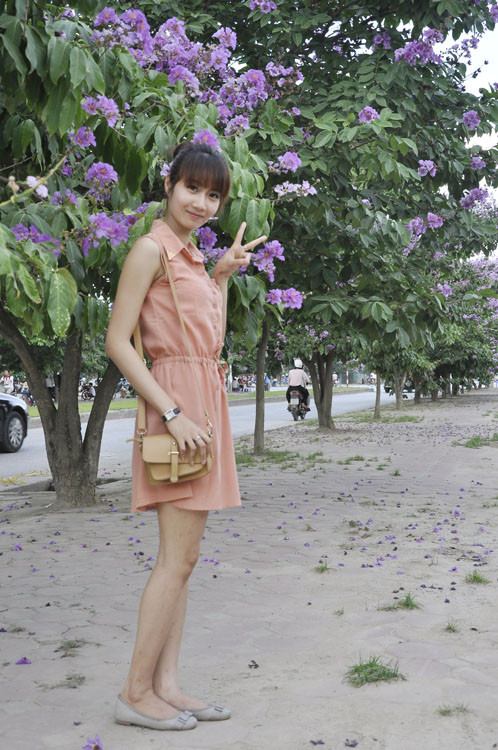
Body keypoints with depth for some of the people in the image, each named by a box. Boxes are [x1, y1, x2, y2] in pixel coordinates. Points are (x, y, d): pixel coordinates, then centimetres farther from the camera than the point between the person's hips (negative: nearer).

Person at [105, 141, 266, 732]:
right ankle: (136, 692, 3)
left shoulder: (190, 256, 19)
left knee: (182, 557, 8)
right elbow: (117, 342, -14)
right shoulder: (152, 248, -7)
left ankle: (165, 684, 15)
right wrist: (172, 413, -19)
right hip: (176, 399, -9)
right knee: (178, 558, -7)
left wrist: (222, 275, 17)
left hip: (205, 401, 9)